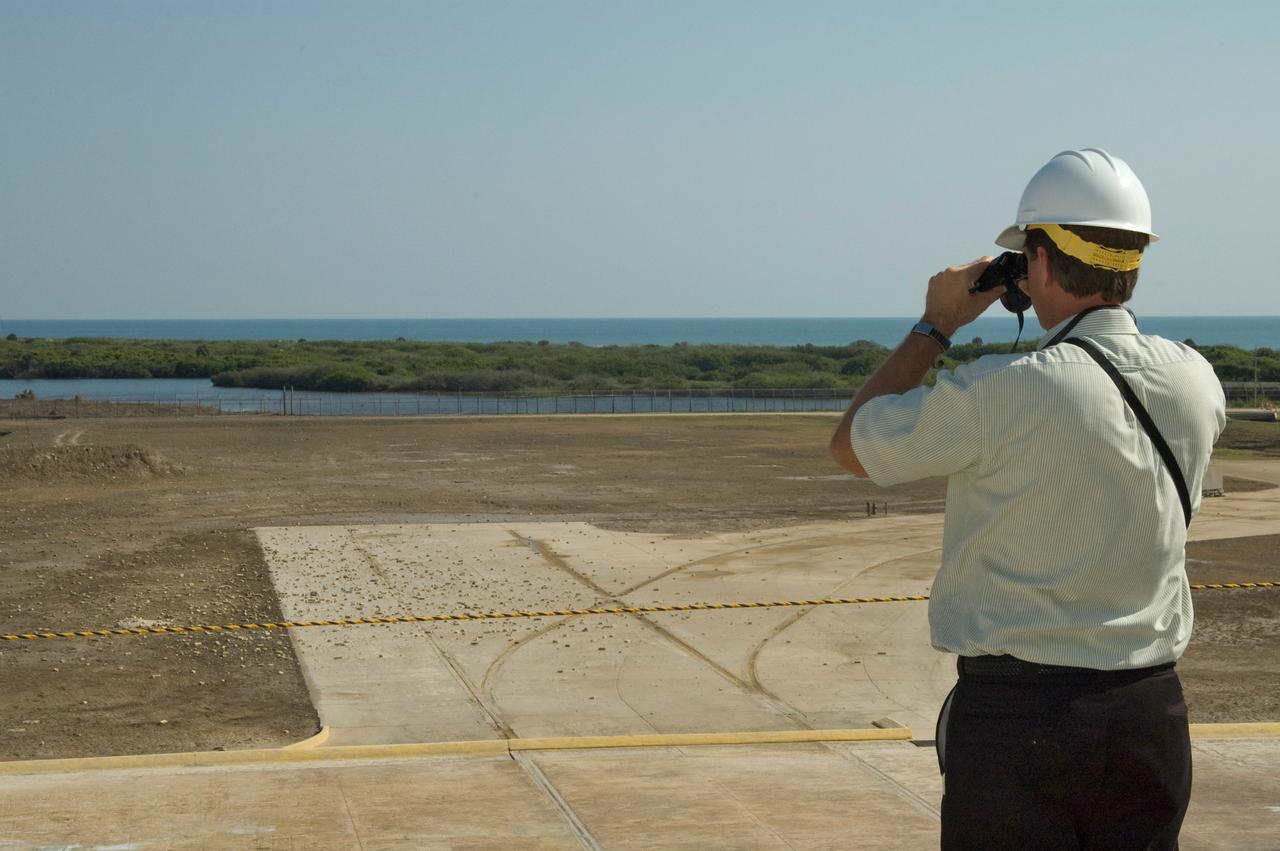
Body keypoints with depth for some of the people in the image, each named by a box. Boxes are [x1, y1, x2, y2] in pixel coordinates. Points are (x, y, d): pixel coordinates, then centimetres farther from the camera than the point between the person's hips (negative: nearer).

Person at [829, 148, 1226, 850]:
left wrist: (934, 326, 5)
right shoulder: (1197, 381, -1)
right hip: (1152, 712, 5)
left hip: (1017, 708, -5)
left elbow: (852, 445, -3)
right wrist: (1073, 331, 19)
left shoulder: (1000, 391, -19)